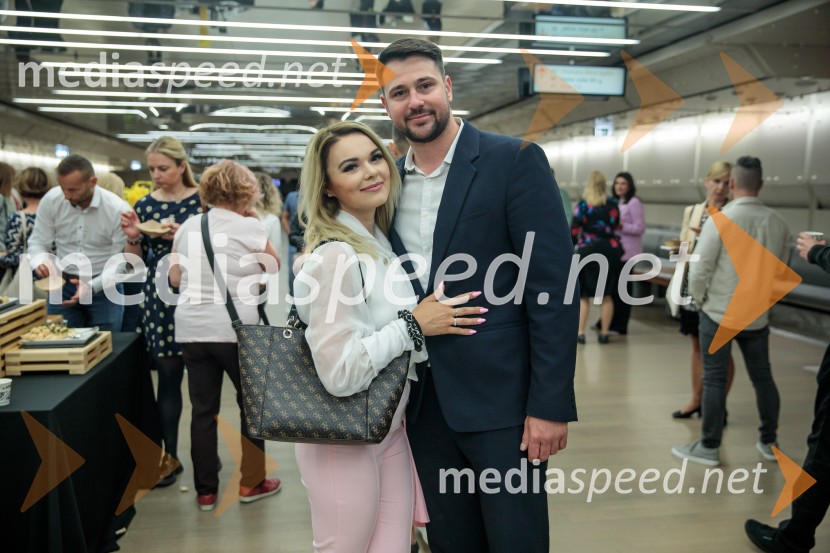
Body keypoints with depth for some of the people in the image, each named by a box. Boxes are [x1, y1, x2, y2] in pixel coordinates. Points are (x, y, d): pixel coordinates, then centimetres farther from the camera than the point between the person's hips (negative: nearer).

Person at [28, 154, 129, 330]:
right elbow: (38, 242, 1)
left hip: (103, 288, -2)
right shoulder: (50, 200, -9)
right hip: (62, 285, 2)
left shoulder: (118, 210, -18)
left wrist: (92, 286, -24)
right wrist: (40, 263, -22)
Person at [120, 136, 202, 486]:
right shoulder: (145, 205, 7)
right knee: (168, 377, 7)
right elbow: (137, 261, 11)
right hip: (160, 300, 3)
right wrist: (132, 237, -8)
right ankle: (170, 457, 20)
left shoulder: (202, 199, -3)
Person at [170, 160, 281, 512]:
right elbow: (274, 266, 7)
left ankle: (206, 491, 19)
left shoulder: (188, 226, 8)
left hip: (192, 329, 5)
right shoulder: (249, 227, -7)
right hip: (237, 329, -4)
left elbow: (175, 278, 10)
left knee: (203, 409, 10)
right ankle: (251, 482, 22)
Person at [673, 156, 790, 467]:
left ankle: (709, 447, 11)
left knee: (714, 380, 3)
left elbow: (700, 268, -14)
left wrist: (698, 298, 3)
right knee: (763, 377, 15)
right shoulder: (777, 223, -2)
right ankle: (769, 442, 28)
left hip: (719, 313, -4)